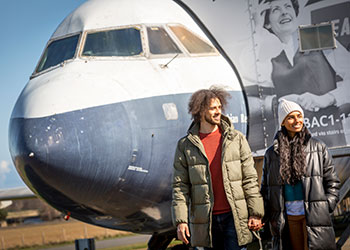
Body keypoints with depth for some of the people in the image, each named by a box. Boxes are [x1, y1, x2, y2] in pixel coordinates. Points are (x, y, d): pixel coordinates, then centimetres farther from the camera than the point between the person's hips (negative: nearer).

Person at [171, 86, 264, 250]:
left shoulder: (237, 139, 5)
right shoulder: (185, 146, 4)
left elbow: (250, 178, 5)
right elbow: (180, 186, 3)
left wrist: (255, 213, -1)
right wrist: (180, 220, -6)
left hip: (234, 217, 0)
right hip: (206, 221, 1)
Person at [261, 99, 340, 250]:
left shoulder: (318, 148, 8)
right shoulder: (272, 153, 10)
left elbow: (332, 182, 9)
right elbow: (265, 188, 15)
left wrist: (327, 207, -2)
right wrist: (270, 217, 6)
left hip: (314, 218, -2)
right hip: (288, 219, 2)